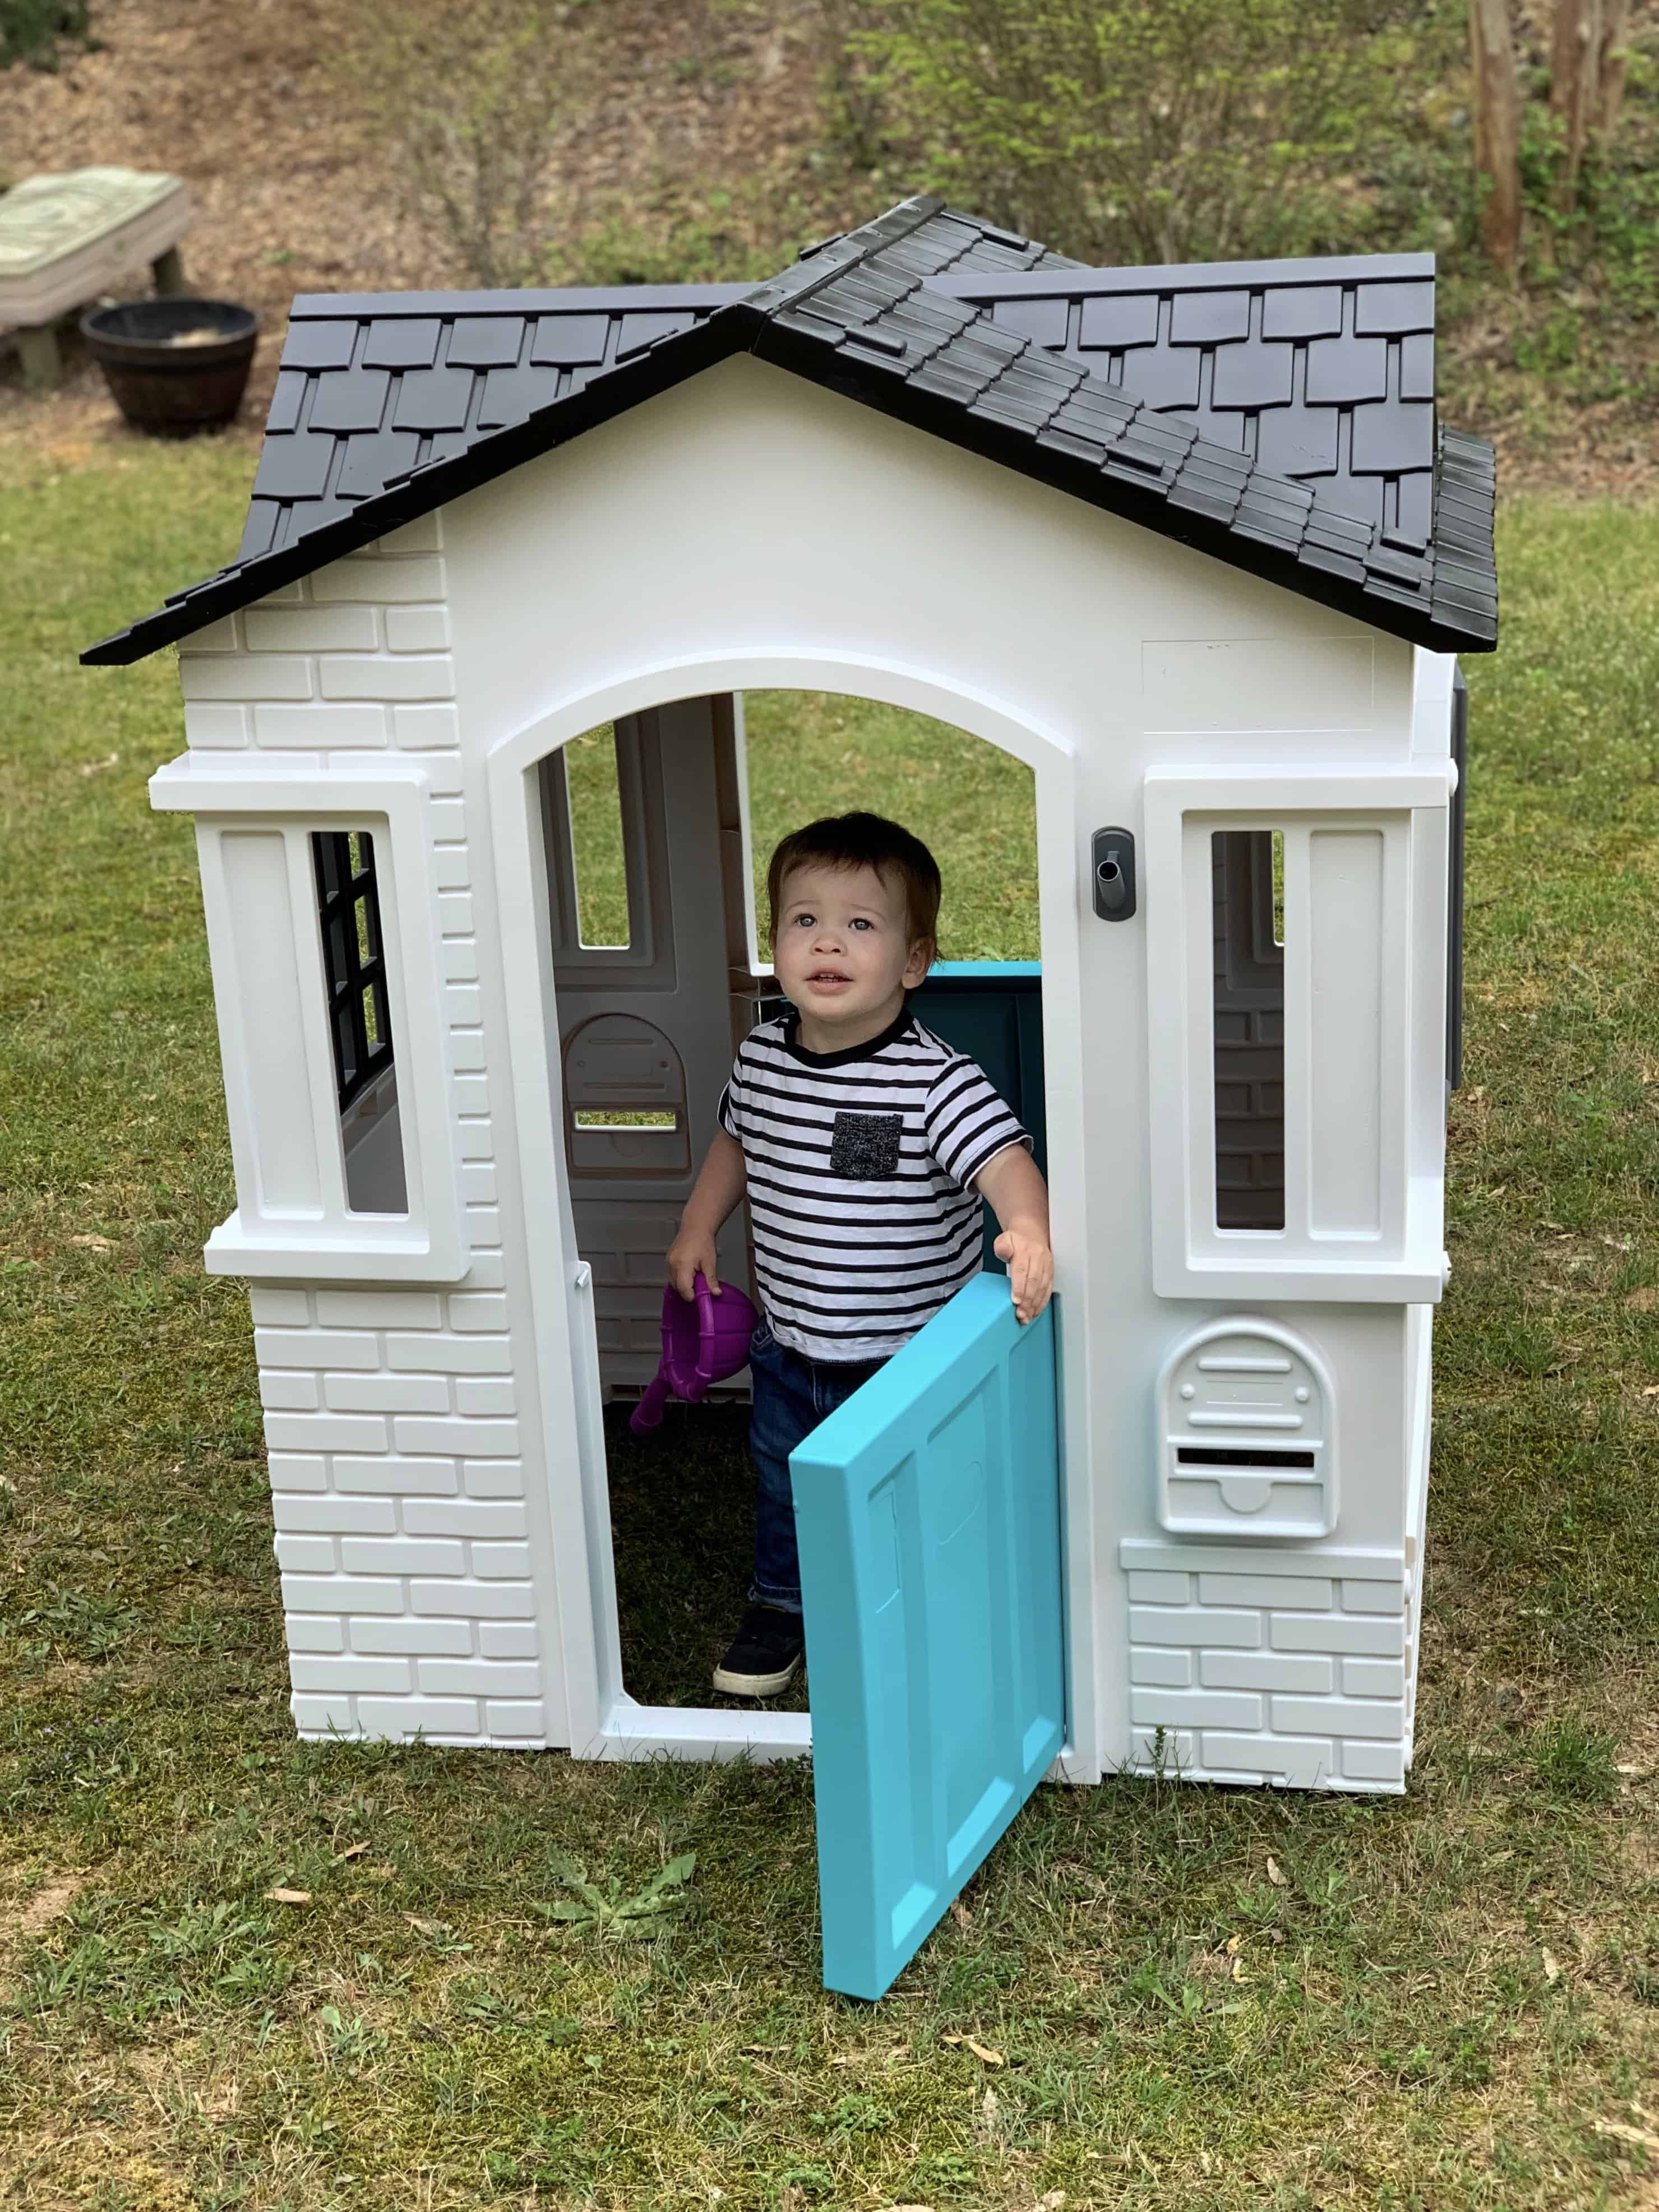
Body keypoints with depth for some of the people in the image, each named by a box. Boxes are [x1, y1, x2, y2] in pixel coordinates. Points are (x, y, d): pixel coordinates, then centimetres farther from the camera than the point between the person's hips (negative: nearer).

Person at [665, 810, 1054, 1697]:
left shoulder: (933, 1080, -23)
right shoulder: (760, 1057, -5)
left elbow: (1004, 1159, -34)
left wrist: (1027, 1232, -52)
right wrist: (698, 1226, 12)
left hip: (906, 1357, -5)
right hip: (789, 1346, 6)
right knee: (784, 1484, 26)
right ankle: (782, 1605, 50)